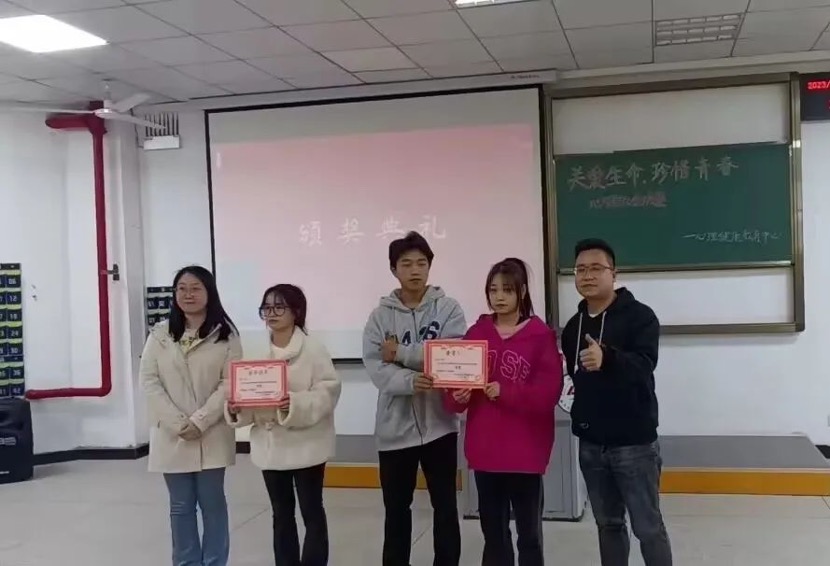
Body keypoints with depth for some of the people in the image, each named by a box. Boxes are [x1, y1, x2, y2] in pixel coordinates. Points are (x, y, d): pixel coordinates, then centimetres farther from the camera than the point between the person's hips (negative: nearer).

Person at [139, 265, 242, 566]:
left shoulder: (226, 335, -2)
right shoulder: (160, 334, 3)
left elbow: (229, 384, -7)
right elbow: (149, 380, -2)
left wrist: (200, 421, -15)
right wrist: (177, 422, -12)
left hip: (212, 434, -2)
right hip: (172, 435, 2)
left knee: (213, 502, 7)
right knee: (181, 506, 10)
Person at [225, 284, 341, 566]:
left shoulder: (314, 350, -8)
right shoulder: (255, 353, 7)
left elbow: (328, 392, -15)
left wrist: (295, 404, -30)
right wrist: (235, 408, -16)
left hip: (305, 444, -5)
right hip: (270, 445, 5)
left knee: (312, 512, 6)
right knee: (281, 514, 16)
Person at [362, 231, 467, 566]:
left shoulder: (448, 309, -1)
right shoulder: (380, 316, 2)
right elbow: (376, 369, -9)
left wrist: (401, 353, -13)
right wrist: (411, 381, -27)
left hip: (438, 424, -1)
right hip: (395, 427, 1)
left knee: (445, 506, 10)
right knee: (396, 509, 15)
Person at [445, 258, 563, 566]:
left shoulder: (541, 334, -5)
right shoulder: (476, 332, 6)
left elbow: (549, 392, -12)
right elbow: (456, 381, 5)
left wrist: (506, 392, -23)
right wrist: (457, 396, -16)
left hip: (525, 451, -3)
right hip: (485, 450, 4)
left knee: (529, 532, 8)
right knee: (493, 531, 16)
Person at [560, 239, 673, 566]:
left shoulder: (639, 316, -10)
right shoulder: (573, 326, 8)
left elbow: (643, 365, -27)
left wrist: (607, 358, -45)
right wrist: (568, 391, 2)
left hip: (634, 442, -5)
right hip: (591, 444, 6)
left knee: (648, 527, 3)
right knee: (608, 524, 16)